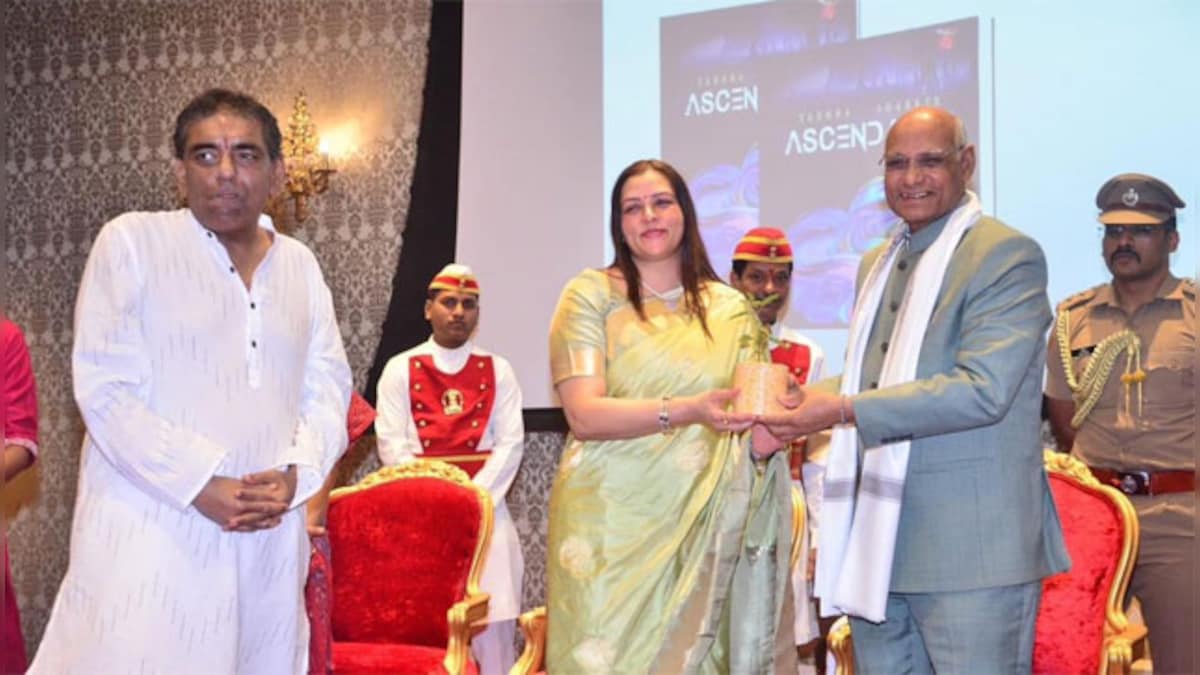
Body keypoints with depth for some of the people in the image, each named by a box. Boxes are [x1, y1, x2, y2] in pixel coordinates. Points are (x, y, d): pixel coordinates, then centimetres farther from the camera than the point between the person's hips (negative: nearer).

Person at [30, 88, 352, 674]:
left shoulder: (300, 265, 11)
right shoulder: (131, 242, -1)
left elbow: (328, 390, 10)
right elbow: (104, 389, -8)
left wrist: (294, 475, -9)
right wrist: (202, 485, -15)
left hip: (270, 539, 4)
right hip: (149, 531, -4)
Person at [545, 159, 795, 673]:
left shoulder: (730, 308, 9)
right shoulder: (591, 294, -2)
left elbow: (753, 424, 10)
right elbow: (584, 415, -13)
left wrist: (767, 433, -13)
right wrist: (686, 410, -25)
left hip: (703, 525, 3)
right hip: (613, 523, -3)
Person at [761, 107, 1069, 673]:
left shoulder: (1008, 255, -8)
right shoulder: (876, 264, 17)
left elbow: (984, 388, -19)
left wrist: (844, 410, -20)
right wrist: (800, 402, 5)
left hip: (971, 547, -7)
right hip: (877, 541, 7)